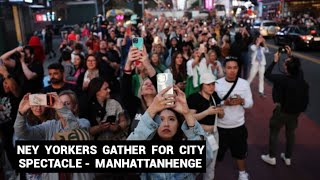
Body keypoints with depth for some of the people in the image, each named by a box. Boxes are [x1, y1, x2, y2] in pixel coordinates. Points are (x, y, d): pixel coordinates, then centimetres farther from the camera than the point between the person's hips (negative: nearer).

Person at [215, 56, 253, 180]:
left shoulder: (244, 83, -6)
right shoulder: (217, 84, -11)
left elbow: (250, 103, -3)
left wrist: (242, 101, -24)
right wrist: (224, 103, -27)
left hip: (238, 125, 2)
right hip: (220, 126, -1)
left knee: (240, 151, 20)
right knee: (216, 151, 15)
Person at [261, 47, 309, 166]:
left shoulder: (283, 79, -28)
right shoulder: (300, 75, -12)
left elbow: (267, 74, -14)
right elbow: (297, 66, 12)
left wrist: (275, 61, -8)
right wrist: (290, 55, 8)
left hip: (283, 111, -6)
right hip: (297, 111, 6)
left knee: (274, 133, 13)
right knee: (290, 133, 21)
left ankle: (271, 157, 24)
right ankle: (288, 158, 35)